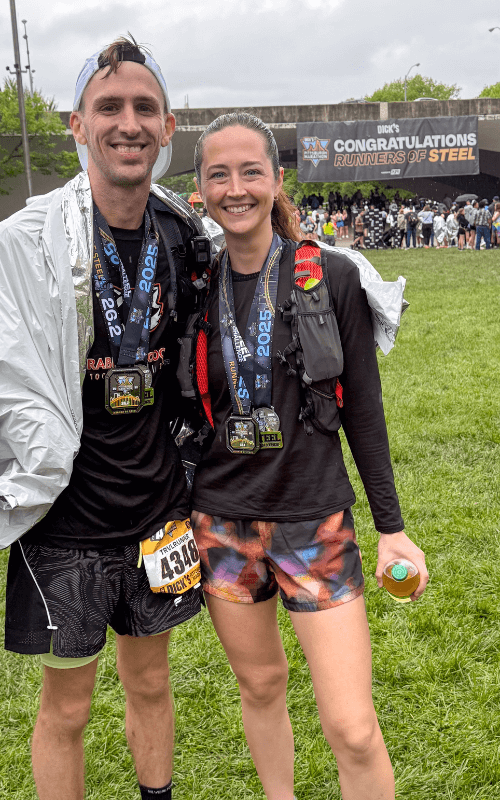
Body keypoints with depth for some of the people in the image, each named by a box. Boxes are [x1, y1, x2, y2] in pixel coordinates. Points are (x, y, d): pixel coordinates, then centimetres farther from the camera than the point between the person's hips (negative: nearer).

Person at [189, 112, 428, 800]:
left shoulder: (332, 276, -6)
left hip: (314, 518, -2)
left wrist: (391, 524, -1)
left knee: (353, 730, -4)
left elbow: (362, 408, -2)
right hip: (222, 518, 3)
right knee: (260, 683, 18)